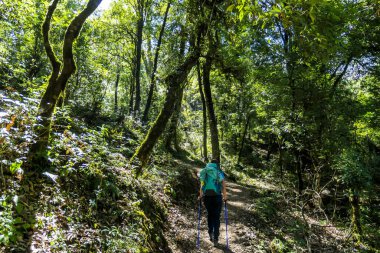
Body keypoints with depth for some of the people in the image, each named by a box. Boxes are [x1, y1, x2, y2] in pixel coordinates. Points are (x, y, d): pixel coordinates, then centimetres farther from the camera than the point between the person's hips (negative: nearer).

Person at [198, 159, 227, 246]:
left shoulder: (205, 172, 8)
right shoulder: (220, 173, 2)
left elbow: (202, 185, 4)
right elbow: (224, 186, -3)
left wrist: (200, 196, 14)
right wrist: (225, 196, 8)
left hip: (207, 197, 2)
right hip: (217, 196, -2)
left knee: (209, 214, 23)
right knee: (216, 217, 9)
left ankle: (211, 234, 20)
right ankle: (215, 238, 7)